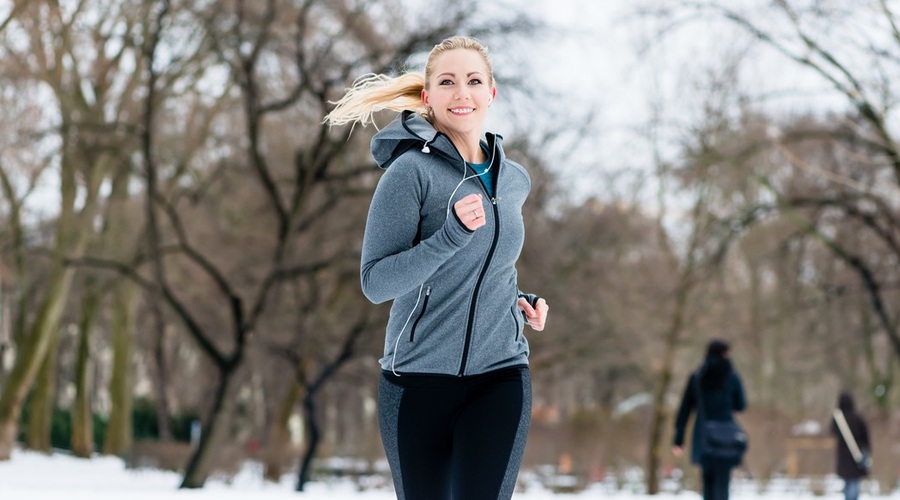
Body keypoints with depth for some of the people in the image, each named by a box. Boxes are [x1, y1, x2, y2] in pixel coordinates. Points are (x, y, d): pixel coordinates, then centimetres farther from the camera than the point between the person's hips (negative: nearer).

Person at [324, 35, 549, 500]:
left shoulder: (513, 179, 10)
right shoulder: (412, 170, -8)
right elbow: (376, 282, -15)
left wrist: (521, 302, 8)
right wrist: (453, 234, -26)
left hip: (500, 376, 3)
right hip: (418, 379, -3)